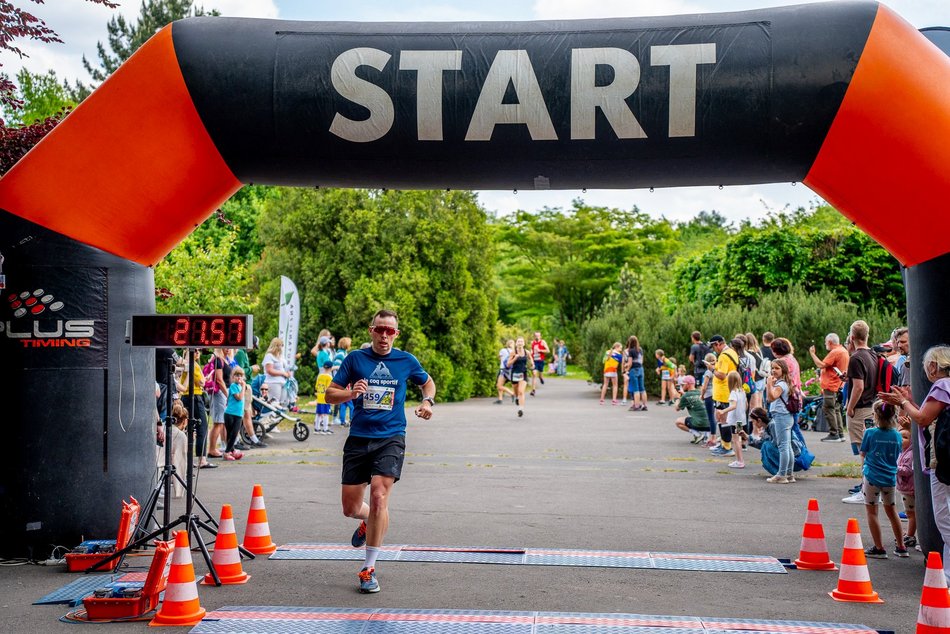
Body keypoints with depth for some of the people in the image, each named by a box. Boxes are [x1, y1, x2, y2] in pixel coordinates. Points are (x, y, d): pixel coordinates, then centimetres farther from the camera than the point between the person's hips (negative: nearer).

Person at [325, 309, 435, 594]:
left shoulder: (407, 361, 5)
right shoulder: (355, 359, 3)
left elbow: (428, 382, 23)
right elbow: (330, 394, 5)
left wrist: (428, 402, 2)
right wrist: (352, 393, -16)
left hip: (390, 438, -2)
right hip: (359, 438, 2)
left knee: (379, 496, -20)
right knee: (350, 508, 5)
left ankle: (369, 569, -9)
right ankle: (368, 522, 44)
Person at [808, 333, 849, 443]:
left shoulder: (835, 352, -16)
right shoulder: (844, 351, 17)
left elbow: (821, 365, -21)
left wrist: (812, 354, -11)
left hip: (830, 386, -10)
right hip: (838, 385, 10)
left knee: (828, 409, -8)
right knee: (836, 410, 15)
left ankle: (834, 434, -9)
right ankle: (840, 434, 17)